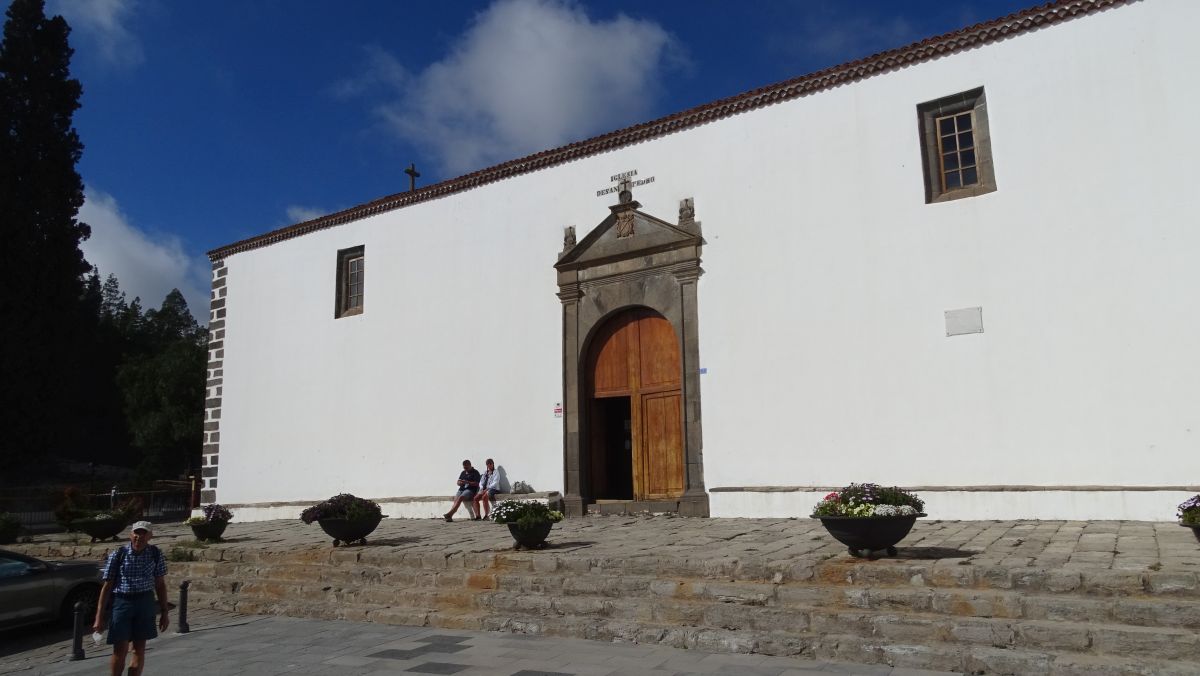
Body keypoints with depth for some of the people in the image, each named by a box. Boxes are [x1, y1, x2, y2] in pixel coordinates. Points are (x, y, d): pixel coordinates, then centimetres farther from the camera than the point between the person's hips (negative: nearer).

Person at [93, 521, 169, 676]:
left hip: (145, 603, 2)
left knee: (139, 649, 6)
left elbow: (160, 584, 8)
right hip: (121, 602, -2)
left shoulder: (156, 554, 1)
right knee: (120, 650, 0)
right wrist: (99, 617, -4)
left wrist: (164, 612, 7)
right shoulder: (118, 554, -5)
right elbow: (106, 586, -2)